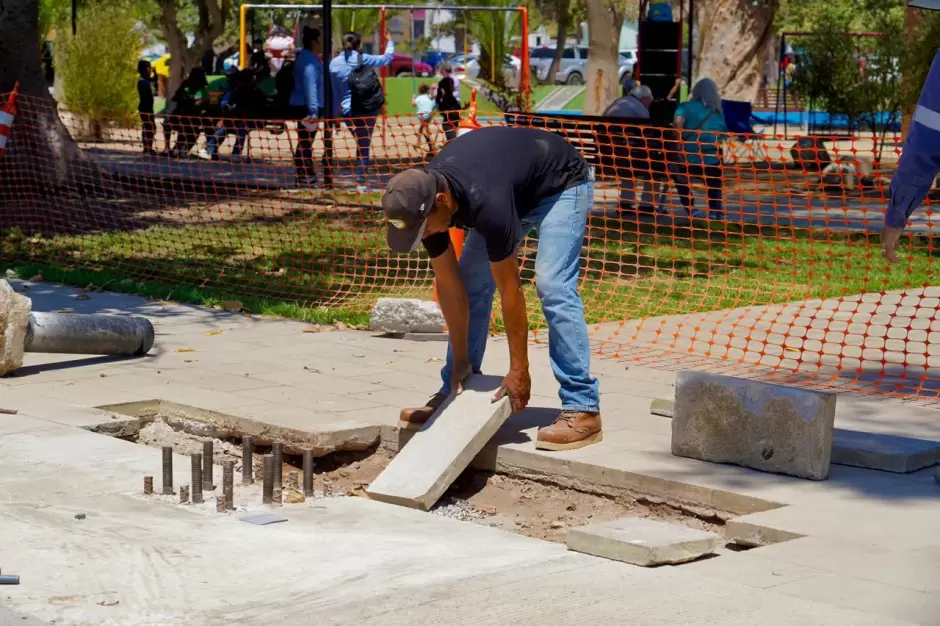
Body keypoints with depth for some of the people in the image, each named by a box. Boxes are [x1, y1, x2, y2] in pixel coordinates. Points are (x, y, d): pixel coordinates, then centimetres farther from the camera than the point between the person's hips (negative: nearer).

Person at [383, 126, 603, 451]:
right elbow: (449, 283, -13)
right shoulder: (423, 198, -22)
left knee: (552, 287, -22)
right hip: (515, 188, 7)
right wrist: (461, 362, -11)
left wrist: (519, 370, -28)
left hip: (563, 184, -7)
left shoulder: (485, 203, -43)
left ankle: (582, 409, -20)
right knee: (471, 282, -1)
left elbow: (509, 290, -34)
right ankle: (454, 395, 9)